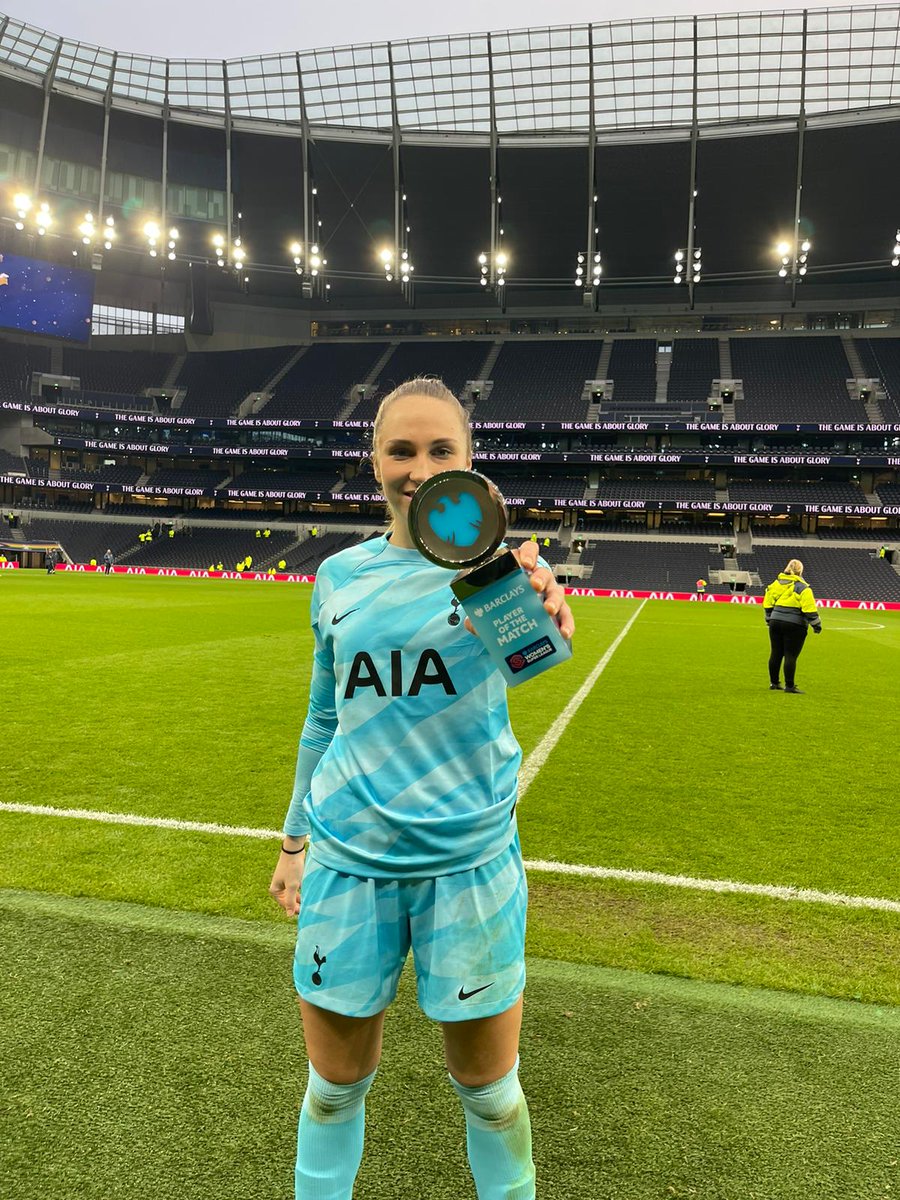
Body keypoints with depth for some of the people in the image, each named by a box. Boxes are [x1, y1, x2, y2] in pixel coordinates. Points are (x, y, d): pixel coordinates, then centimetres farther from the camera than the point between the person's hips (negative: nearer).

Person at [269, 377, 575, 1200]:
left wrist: (535, 604, -55)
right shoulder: (340, 576, 3)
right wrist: (296, 837, 18)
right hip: (348, 858, 3)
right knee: (336, 1085, 16)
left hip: (470, 861, -2)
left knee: (488, 1090, 15)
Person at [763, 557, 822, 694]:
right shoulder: (802, 587, -9)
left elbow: (768, 603, 12)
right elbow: (810, 609, -13)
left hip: (776, 622, 6)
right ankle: (789, 686, 1)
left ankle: (774, 683, 19)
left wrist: (769, 619, 23)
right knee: (791, 656, -2)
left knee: (776, 654, 12)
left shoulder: (776, 583, 8)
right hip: (794, 625, -5)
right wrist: (816, 624, -3)